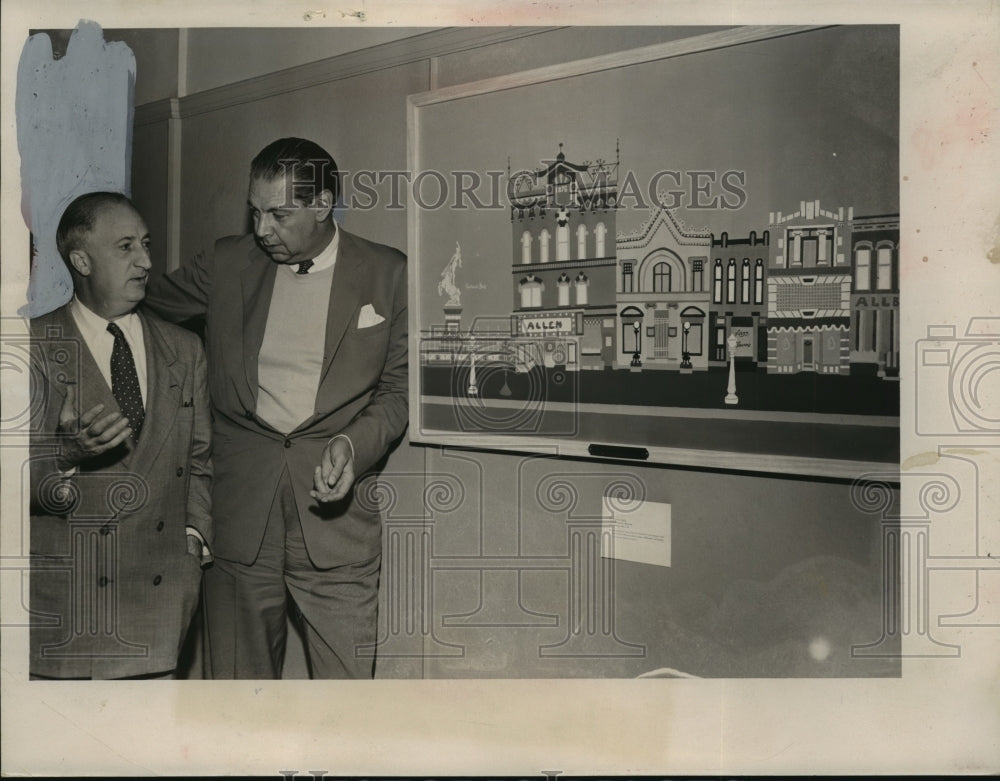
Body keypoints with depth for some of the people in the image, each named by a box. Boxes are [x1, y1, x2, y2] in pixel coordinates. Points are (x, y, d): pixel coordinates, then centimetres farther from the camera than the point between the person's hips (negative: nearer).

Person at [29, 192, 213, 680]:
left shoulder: (184, 351, 11)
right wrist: (69, 454, -25)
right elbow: (28, 476, -6)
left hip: (158, 584, 3)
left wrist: (196, 532, 4)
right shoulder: (36, 347, -2)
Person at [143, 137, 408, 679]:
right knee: (239, 679, 12)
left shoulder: (387, 275, 2)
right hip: (239, 516, 2)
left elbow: (399, 390, 5)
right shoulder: (227, 264, 8)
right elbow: (141, 306, 22)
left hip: (335, 516, -2)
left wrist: (355, 445, -12)